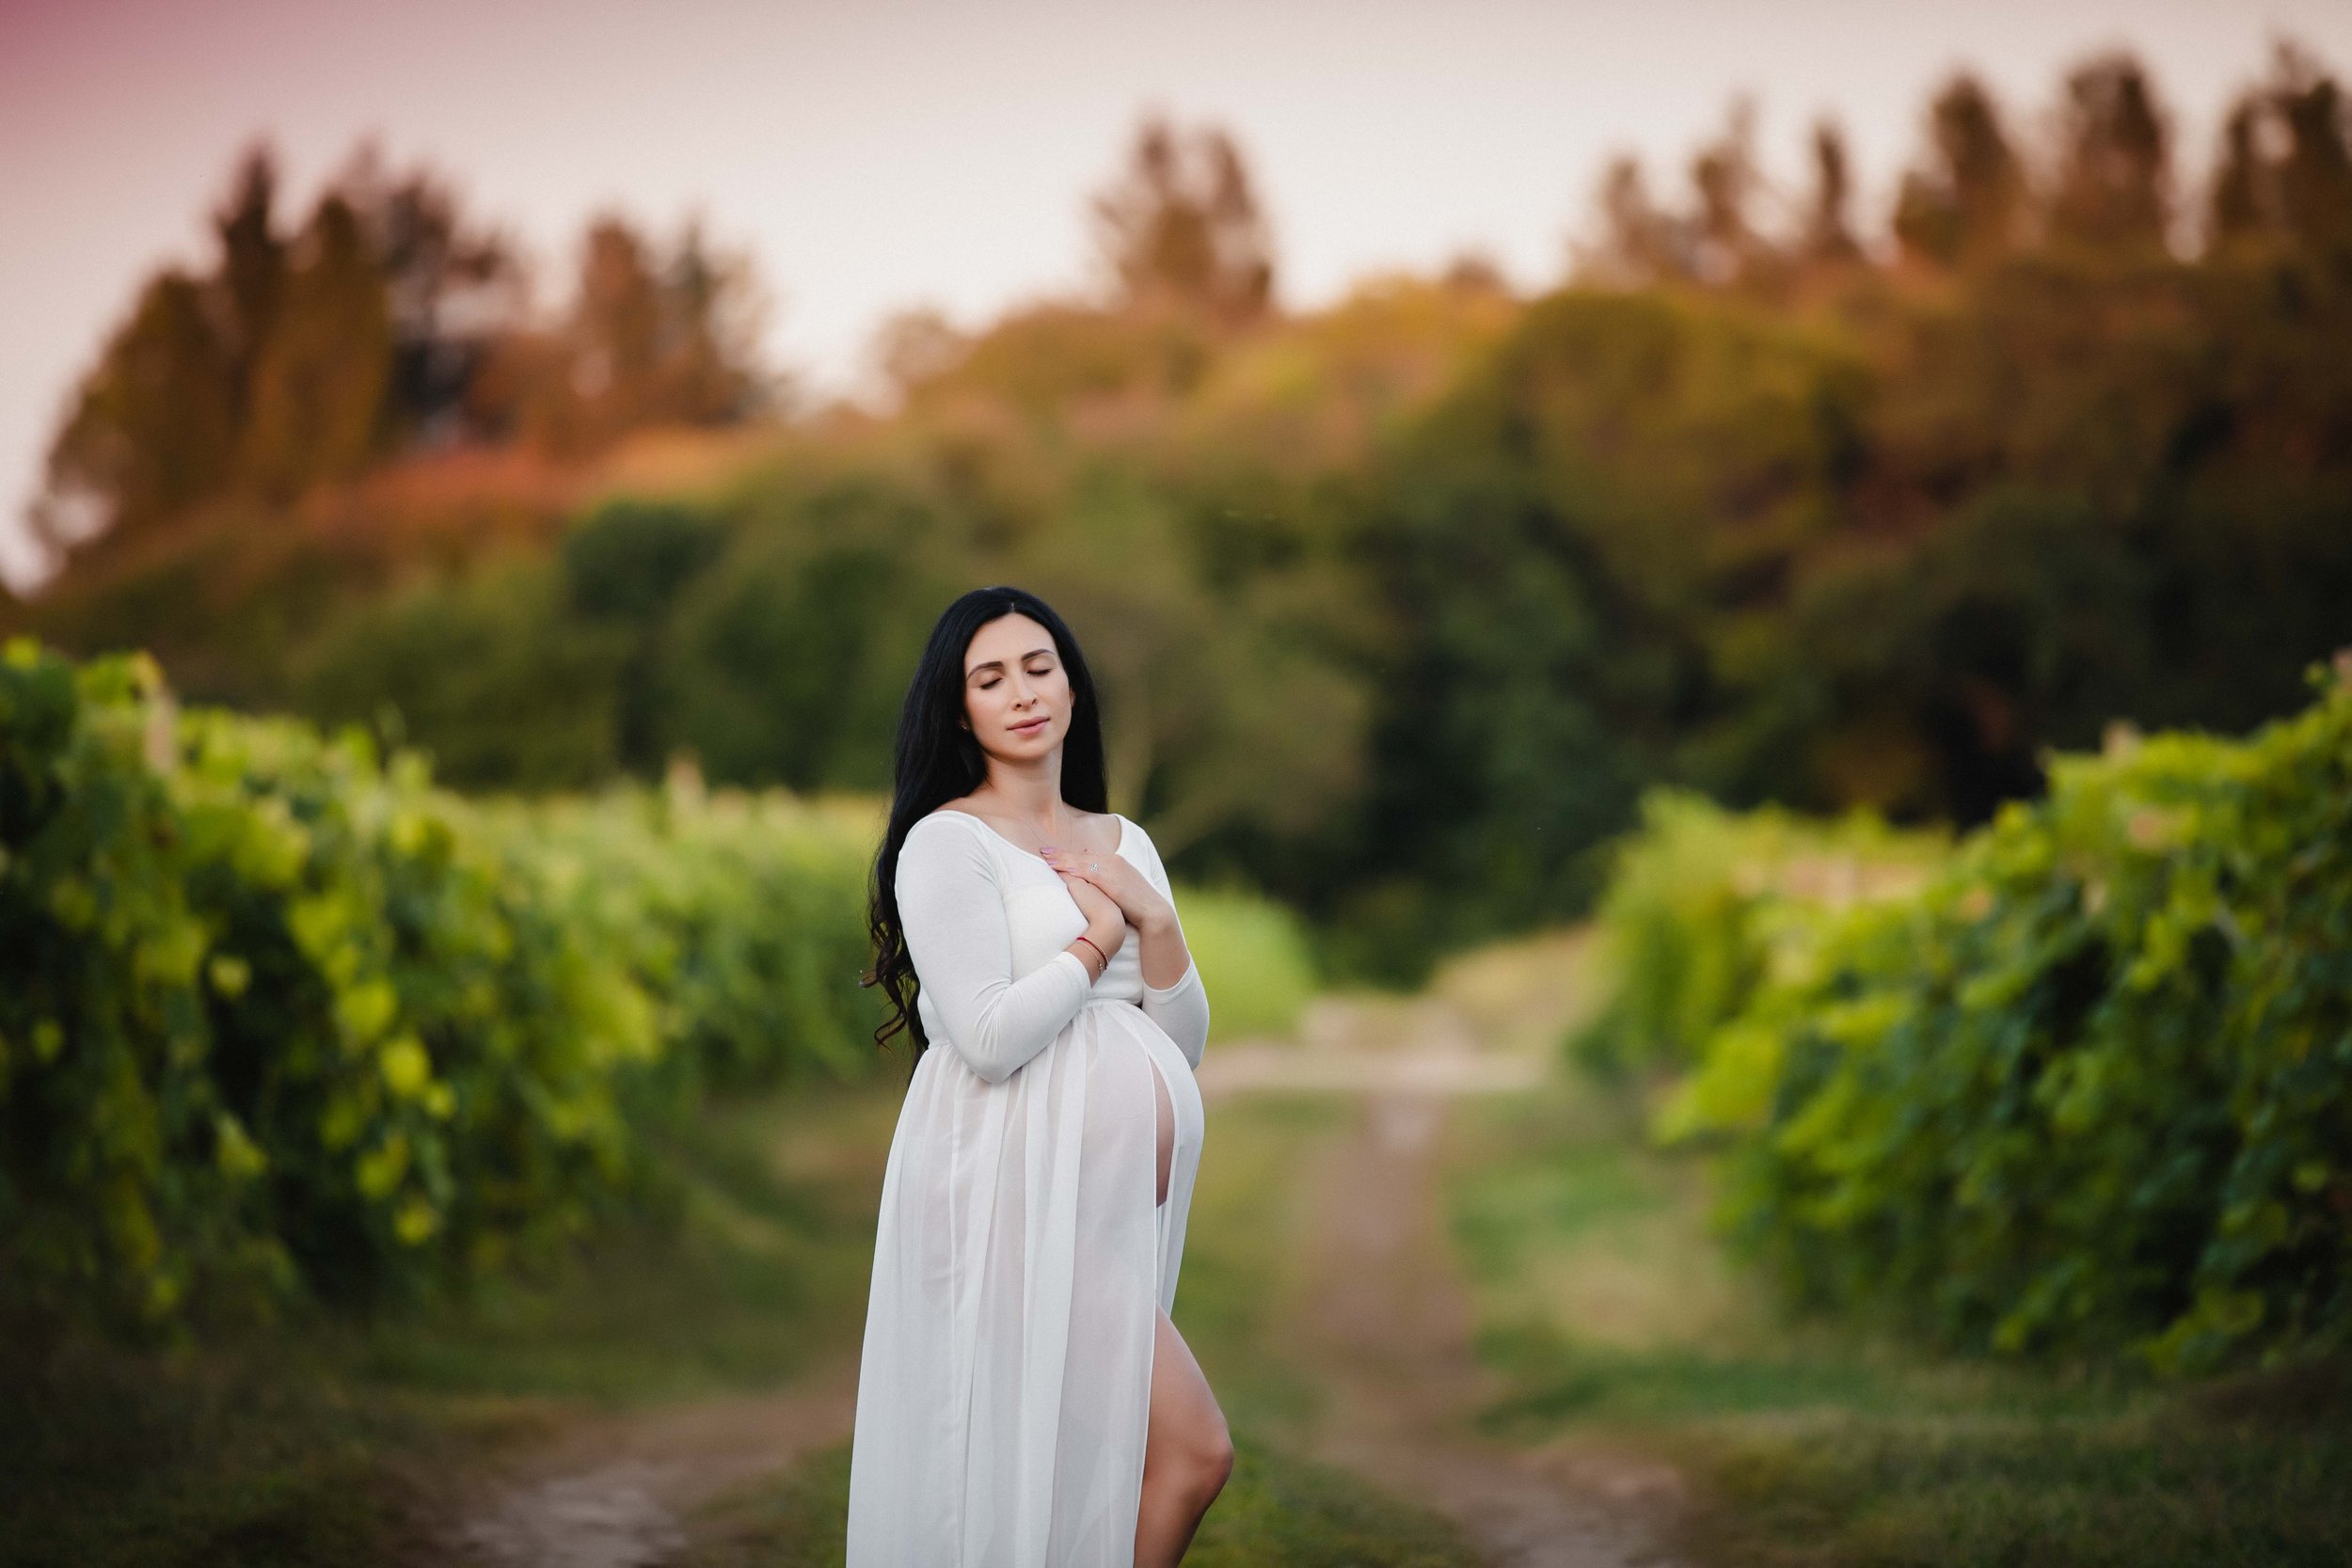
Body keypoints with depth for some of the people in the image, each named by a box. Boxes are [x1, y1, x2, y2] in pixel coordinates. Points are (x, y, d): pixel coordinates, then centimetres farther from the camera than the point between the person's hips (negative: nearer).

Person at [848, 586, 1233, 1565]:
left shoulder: (1124, 845, 17)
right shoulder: (946, 841, -4)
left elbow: (1182, 1050, 13)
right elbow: (987, 1038, -15)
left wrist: (1154, 920, -2)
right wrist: (1100, 935, -4)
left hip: (1111, 1195, 7)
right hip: (1018, 1188, -7)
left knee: (1080, 1465, 5)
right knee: (1193, 1448, -14)